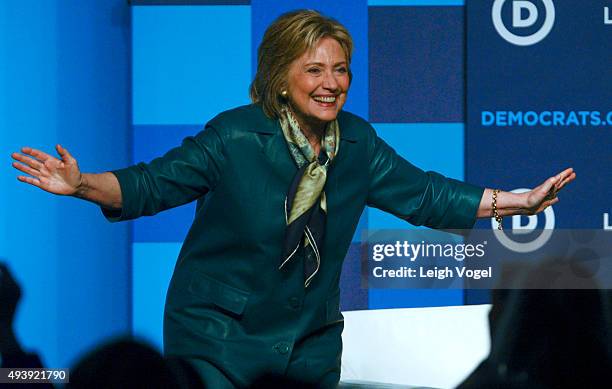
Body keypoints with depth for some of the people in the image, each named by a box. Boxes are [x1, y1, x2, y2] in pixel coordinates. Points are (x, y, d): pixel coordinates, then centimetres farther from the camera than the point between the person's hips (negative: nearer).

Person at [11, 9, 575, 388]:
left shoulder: (358, 144, 1)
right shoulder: (233, 138, -13)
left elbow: (424, 195, 9)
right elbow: (152, 185, -11)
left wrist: (521, 202, 5)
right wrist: (81, 184, -28)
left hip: (310, 343, 5)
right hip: (217, 335, -5)